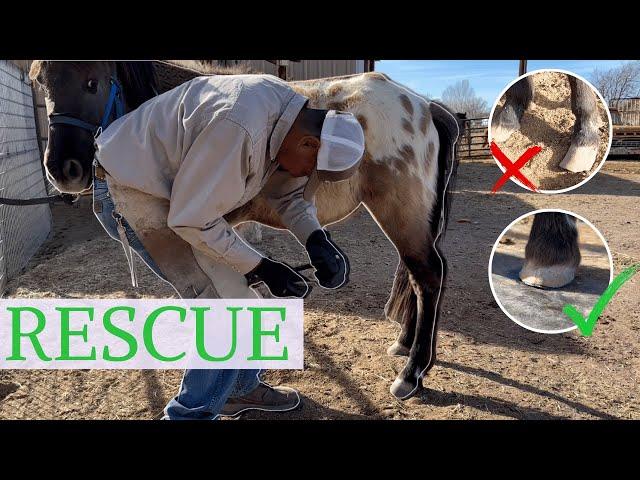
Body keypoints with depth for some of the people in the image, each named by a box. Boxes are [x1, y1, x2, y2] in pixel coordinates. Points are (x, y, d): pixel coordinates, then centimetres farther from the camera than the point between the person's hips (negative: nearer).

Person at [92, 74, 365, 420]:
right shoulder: (238, 126, -36)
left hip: (173, 187, 9)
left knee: (238, 281, 13)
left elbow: (290, 193, 5)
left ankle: (241, 388, 32)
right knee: (228, 302, -9)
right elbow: (191, 221, -28)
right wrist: (260, 267, -20)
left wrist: (316, 239, -13)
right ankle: (189, 414, 11)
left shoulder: (289, 117, -6)